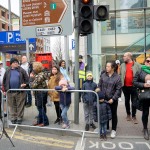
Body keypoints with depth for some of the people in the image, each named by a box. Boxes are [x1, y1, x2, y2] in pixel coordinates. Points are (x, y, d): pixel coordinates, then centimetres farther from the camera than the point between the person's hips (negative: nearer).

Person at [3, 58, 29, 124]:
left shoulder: (21, 70, 1)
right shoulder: (8, 71, 8)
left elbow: (27, 79, 2)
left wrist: (25, 84, -11)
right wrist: (5, 88, 7)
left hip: (20, 91, -2)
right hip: (10, 92, 3)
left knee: (20, 106, 4)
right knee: (12, 106, 11)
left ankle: (19, 118, 15)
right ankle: (13, 118, 23)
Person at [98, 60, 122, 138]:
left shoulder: (117, 77, -10)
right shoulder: (103, 75, 0)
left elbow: (118, 89, -10)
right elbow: (99, 86, 5)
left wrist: (113, 99, -15)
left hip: (113, 100, -3)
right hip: (104, 99, 3)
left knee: (113, 114, 12)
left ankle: (113, 130, 27)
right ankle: (106, 128, 34)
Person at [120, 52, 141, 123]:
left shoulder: (137, 65, -3)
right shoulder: (122, 65, 5)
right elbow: (120, 75, 8)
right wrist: (120, 84, 2)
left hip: (134, 86, -3)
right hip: (125, 86, 3)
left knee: (134, 101, 4)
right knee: (127, 101, 13)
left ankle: (134, 116, 16)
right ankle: (128, 114, 28)